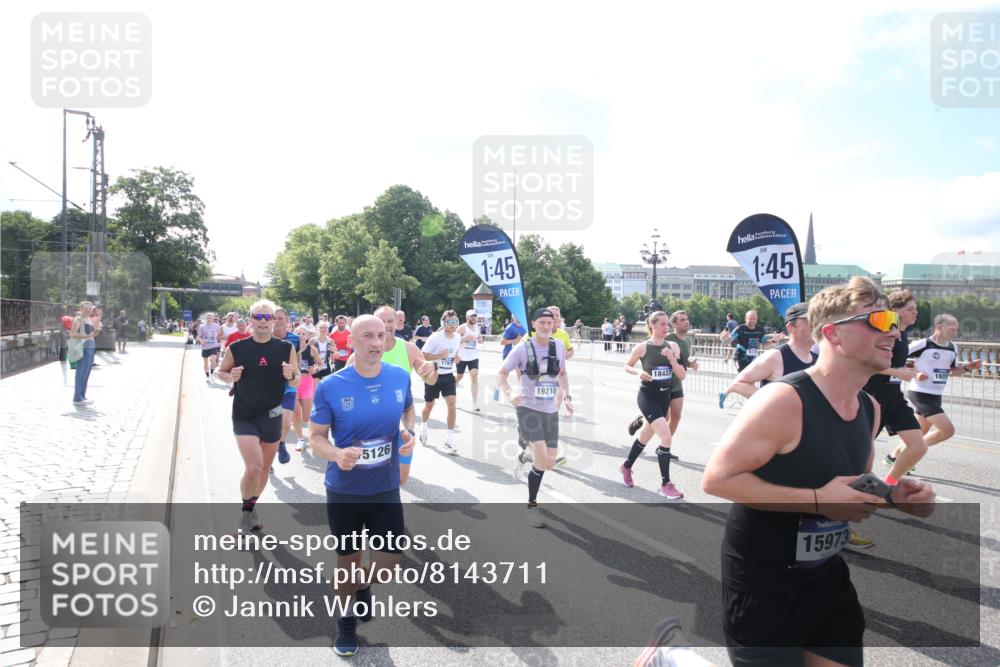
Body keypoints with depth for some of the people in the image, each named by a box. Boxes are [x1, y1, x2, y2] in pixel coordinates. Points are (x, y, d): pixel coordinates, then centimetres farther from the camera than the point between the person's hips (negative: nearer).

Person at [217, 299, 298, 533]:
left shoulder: (286, 348, -4)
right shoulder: (237, 348, -7)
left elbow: (297, 382, 3)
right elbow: (221, 372, 7)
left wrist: (290, 376, -20)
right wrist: (231, 376, -15)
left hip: (272, 417, 3)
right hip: (244, 417, -3)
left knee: (265, 468, 16)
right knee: (253, 466, -17)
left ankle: (252, 507, 41)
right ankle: (246, 510, 10)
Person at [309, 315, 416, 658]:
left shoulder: (400, 377, -7)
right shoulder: (330, 386, -15)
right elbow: (316, 437, -8)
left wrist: (410, 434, -9)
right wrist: (337, 454, -29)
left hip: (386, 488, 2)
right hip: (344, 491, -2)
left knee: (389, 562, 4)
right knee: (348, 560, 14)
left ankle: (363, 586, 41)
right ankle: (346, 621, 41)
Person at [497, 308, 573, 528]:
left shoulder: (559, 346, 2)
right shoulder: (523, 348, -10)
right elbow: (501, 374, -8)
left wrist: (567, 396, 5)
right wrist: (509, 394, -26)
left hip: (551, 411, 5)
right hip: (528, 408, -5)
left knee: (550, 464, 8)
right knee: (542, 460, -17)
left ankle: (524, 457, 43)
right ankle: (532, 506, 5)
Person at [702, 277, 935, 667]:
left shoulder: (869, 408, 2)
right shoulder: (784, 401, -25)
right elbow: (717, 479, -26)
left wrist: (892, 496, -4)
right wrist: (817, 500, -29)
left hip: (827, 576, 8)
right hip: (762, 584, -8)